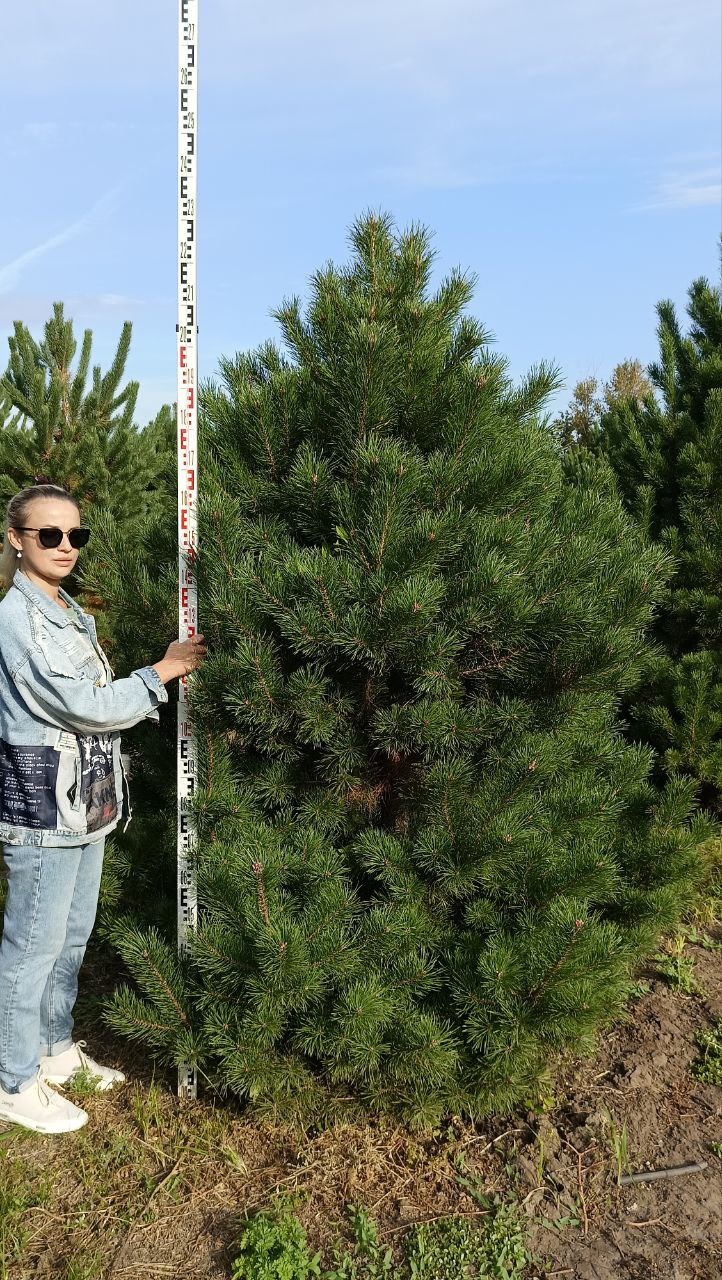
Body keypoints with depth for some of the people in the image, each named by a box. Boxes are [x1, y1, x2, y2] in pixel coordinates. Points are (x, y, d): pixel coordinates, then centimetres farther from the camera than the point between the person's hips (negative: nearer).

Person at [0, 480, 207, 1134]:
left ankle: (57, 1048, 37)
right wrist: (164, 670, -11)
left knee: (73, 934, 19)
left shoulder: (69, 612, 13)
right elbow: (86, 707, -19)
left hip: (85, 800, 9)